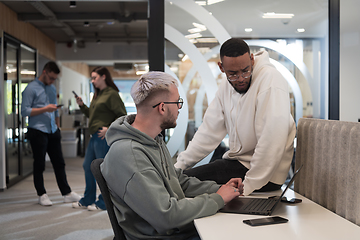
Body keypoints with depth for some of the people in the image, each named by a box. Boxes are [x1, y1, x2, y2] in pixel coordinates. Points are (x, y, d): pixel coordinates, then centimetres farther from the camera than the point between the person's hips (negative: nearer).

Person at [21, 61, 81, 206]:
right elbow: (25, 111, -13)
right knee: (39, 165, 4)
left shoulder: (52, 89, 14)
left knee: (59, 163, 8)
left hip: (53, 131, 6)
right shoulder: (31, 88, -7)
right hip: (37, 132, -6)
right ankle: (42, 195, 16)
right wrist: (45, 109, -18)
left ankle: (67, 193, 14)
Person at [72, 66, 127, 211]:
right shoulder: (98, 95, 17)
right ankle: (88, 200, 27)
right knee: (87, 166, 15)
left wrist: (109, 129, -20)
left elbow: (122, 115, -15)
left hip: (104, 137, -10)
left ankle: (104, 202, 11)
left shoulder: (111, 94, -10)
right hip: (95, 136, 10)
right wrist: (82, 105, 12)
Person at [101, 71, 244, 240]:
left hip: (187, 226, 9)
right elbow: (166, 216, -27)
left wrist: (219, 188, 3)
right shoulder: (127, 154, -25)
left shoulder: (155, 139, 7)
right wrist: (218, 199, -16)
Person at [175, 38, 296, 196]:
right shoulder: (226, 86, 6)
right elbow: (210, 131, 8)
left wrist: (248, 186, -24)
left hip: (265, 175, -7)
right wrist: (179, 165, 2)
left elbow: (272, 141, -26)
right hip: (235, 161, 7)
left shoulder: (270, 79, -19)